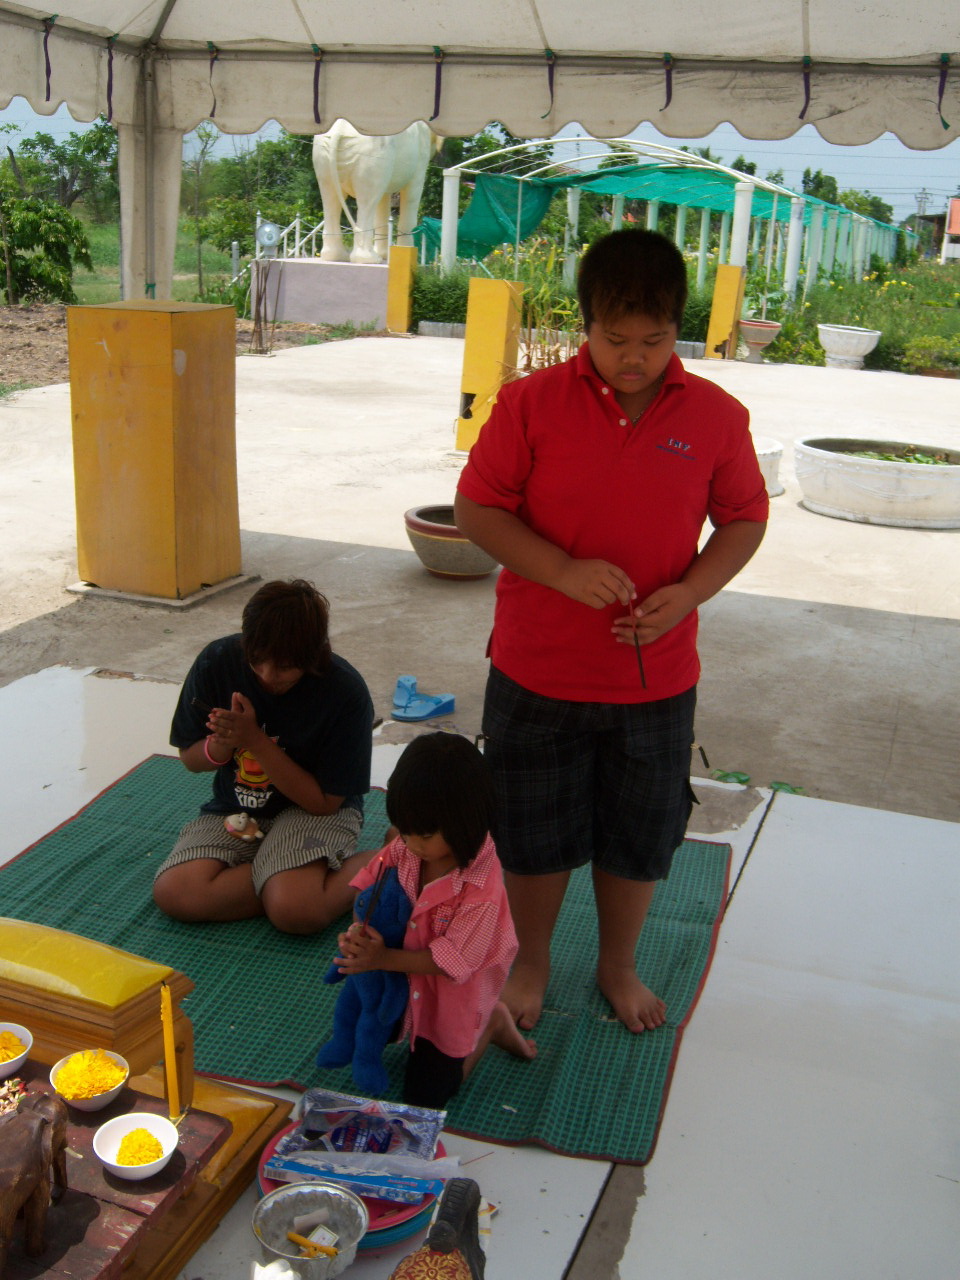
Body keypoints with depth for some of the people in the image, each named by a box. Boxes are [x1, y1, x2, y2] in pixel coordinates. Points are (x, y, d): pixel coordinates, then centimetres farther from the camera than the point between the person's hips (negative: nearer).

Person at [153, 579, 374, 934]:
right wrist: (222, 744, -23)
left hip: (313, 809, -4)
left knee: (295, 912, -32)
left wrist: (256, 741, -25)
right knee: (173, 894, -23)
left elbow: (325, 801, -16)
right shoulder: (217, 662, -12)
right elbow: (189, 758, 2)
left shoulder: (345, 692, -21)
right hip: (234, 810, 5)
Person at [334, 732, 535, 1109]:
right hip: (404, 979, 7)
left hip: (451, 995, -6)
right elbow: (370, 879, -6)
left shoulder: (482, 891, -35)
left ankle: (490, 1024, 20)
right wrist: (359, 929, -25)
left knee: (424, 1094, 5)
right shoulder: (406, 848, -18)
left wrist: (383, 959, -33)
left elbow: (451, 960, -29)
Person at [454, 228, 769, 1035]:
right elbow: (475, 508, -7)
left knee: (639, 838, 17)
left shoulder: (715, 416, -5)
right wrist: (565, 572, -21)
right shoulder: (531, 403, -9)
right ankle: (531, 964, 40)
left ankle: (619, 966, 42)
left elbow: (745, 520, 5)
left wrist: (690, 591, -14)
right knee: (533, 834, 15)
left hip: (657, 678, 1)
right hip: (537, 671, -1)